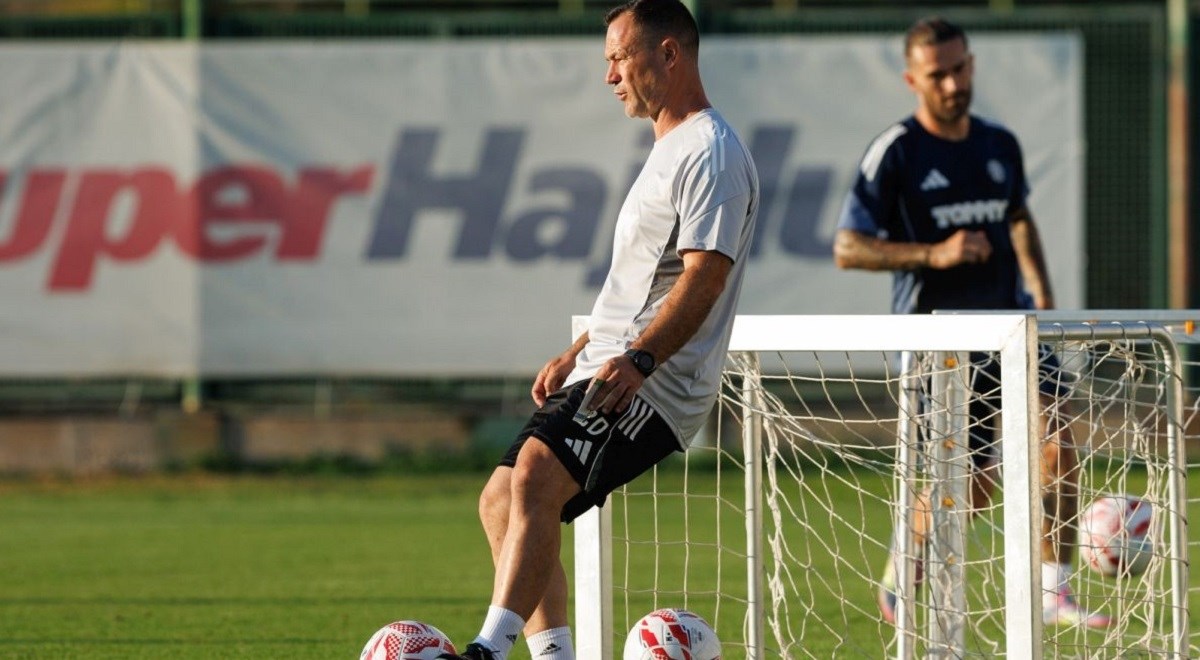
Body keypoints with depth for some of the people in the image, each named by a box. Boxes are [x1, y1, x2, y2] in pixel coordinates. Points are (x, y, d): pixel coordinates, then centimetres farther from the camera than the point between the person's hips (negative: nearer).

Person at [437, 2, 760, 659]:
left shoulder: (711, 153, -11)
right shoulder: (669, 149, 23)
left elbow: (705, 275, -22)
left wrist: (637, 358, -32)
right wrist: (576, 354, 27)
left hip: (649, 385, -11)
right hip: (605, 372, 11)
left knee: (535, 475, -30)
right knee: (502, 502, 11)